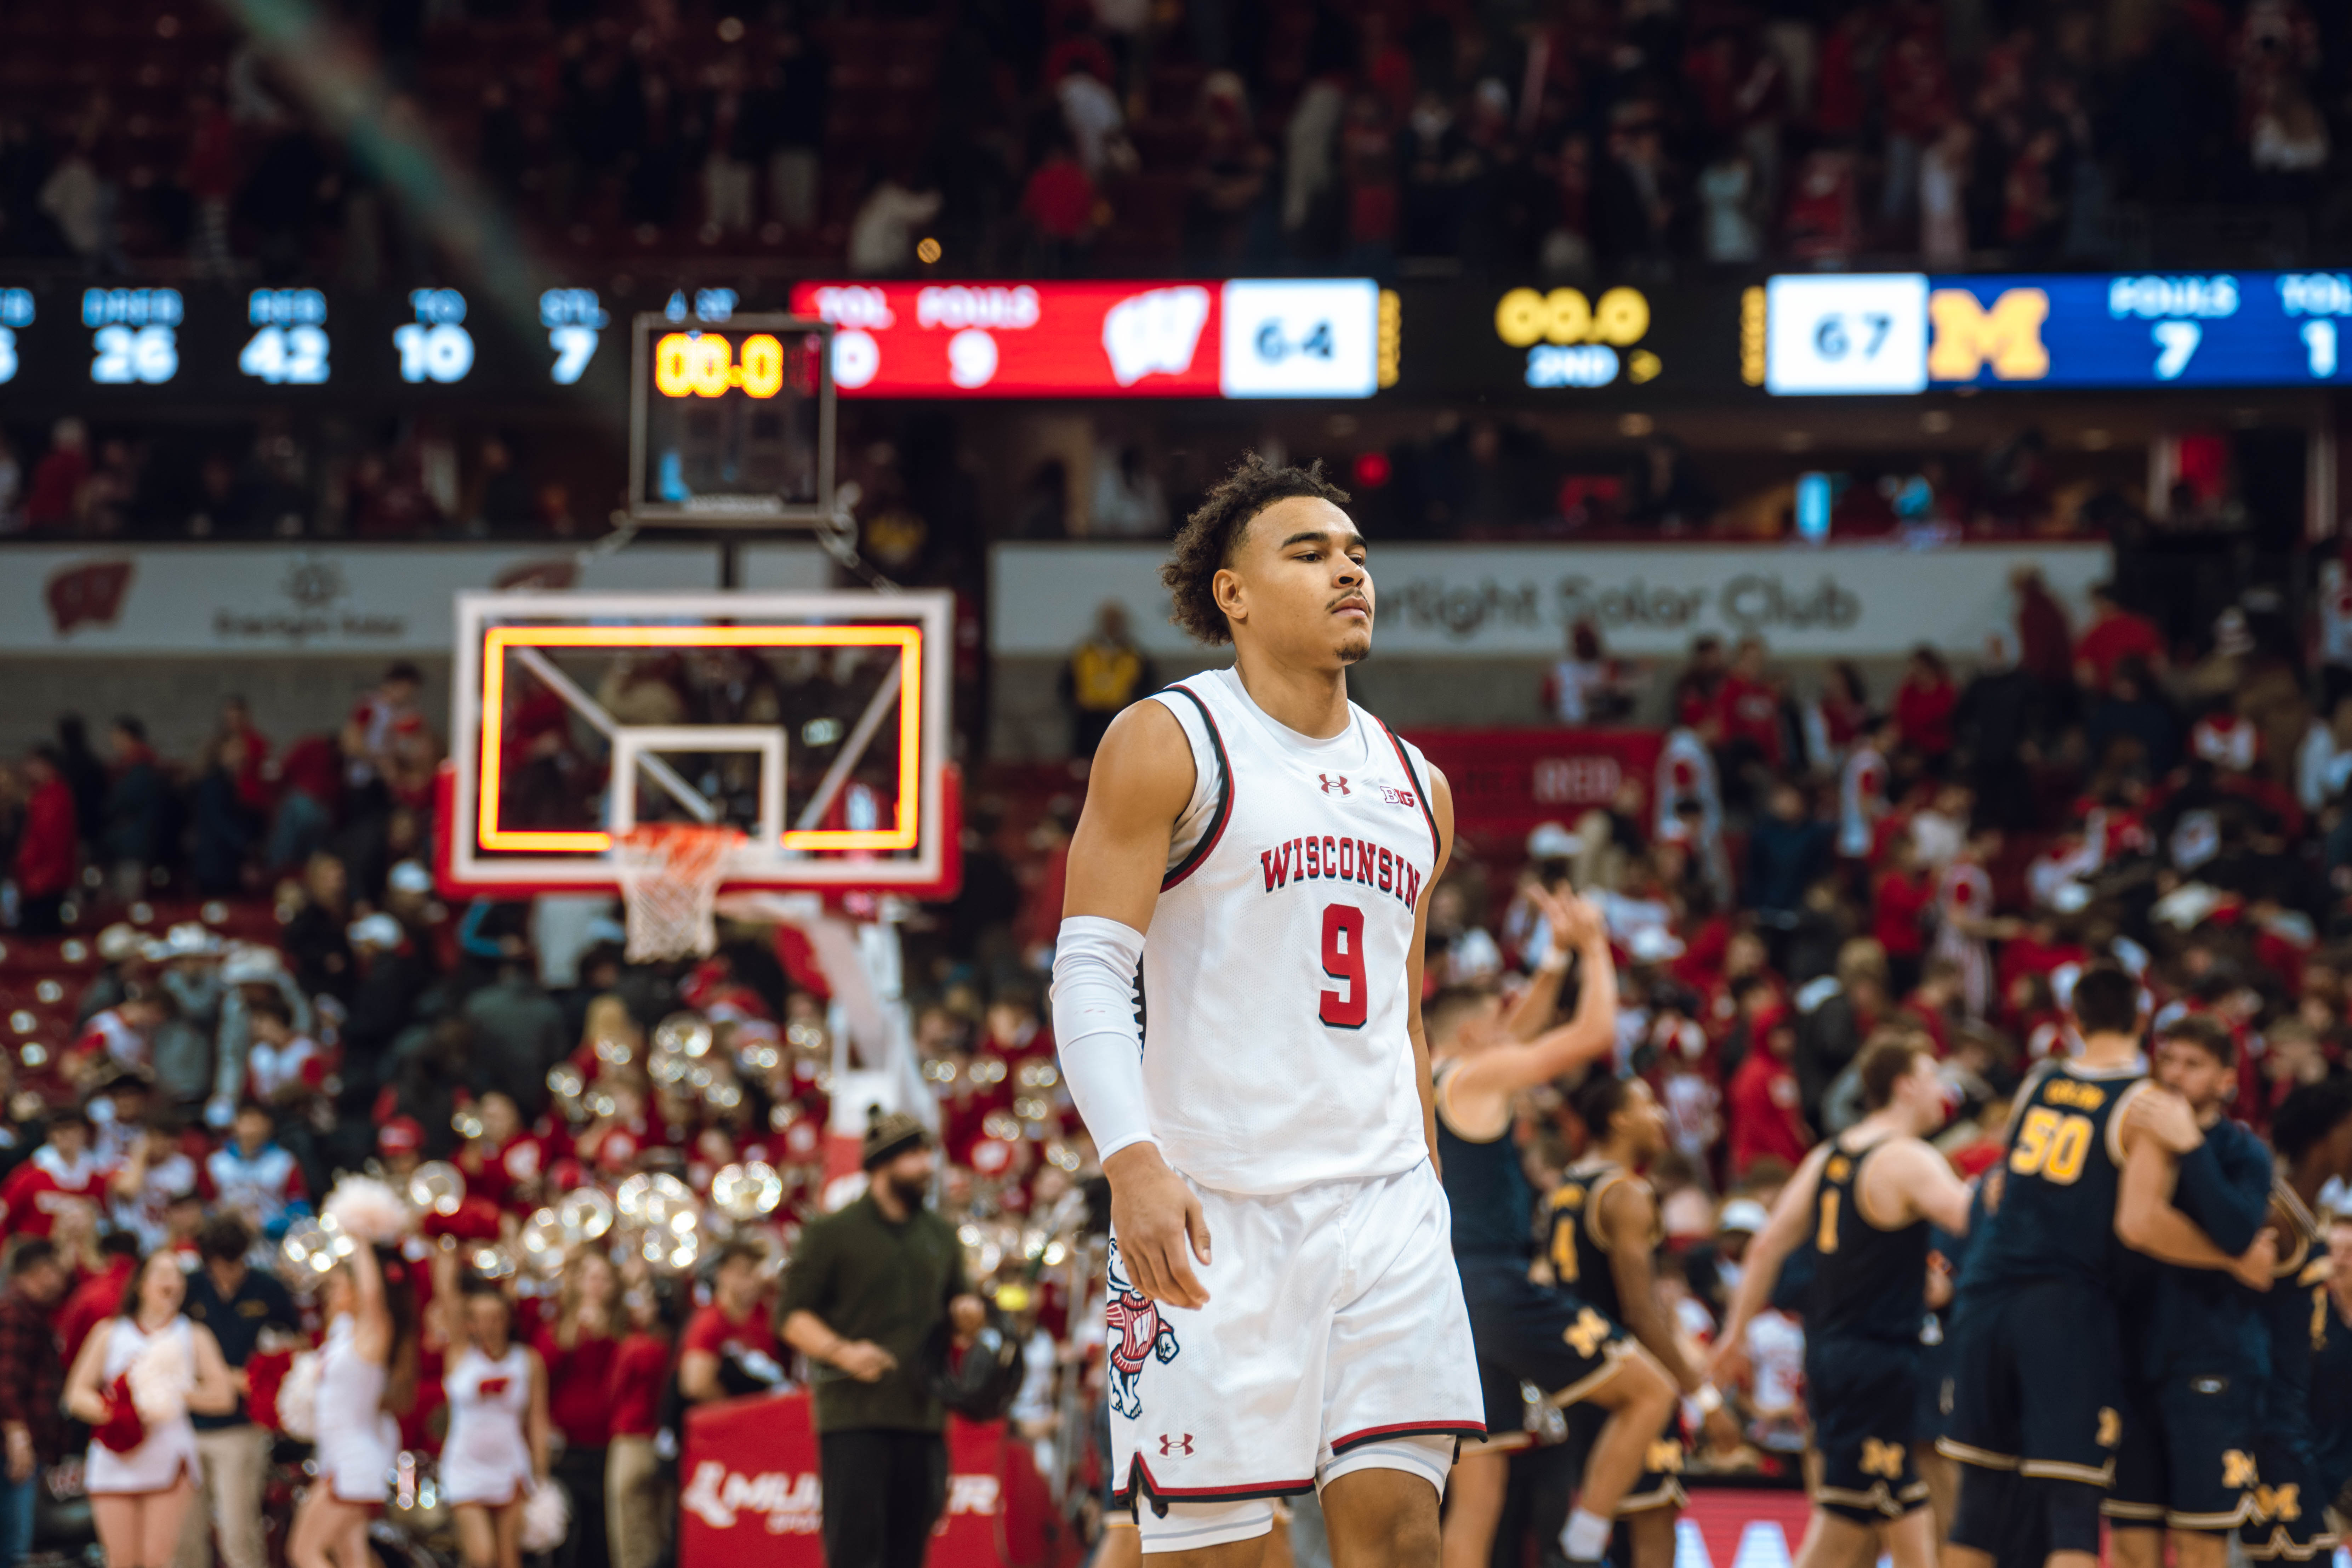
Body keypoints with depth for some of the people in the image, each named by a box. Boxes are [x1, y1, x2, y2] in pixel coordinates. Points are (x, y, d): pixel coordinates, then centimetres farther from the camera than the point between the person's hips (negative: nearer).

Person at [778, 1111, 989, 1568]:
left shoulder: (941, 1236, 18)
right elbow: (794, 1316, -1)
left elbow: (955, 1300, 28)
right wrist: (843, 1353, -17)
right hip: (854, 1415, -5)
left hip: (923, 1414, 5)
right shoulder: (832, 1233, 3)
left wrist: (967, 1315, 4)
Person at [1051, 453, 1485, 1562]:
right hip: (1212, 1209, -5)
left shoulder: (1414, 784, 17)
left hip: (1382, 1200, 5)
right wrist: (1131, 1164, -23)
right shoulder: (1168, 744, -2)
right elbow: (1087, 976, -9)